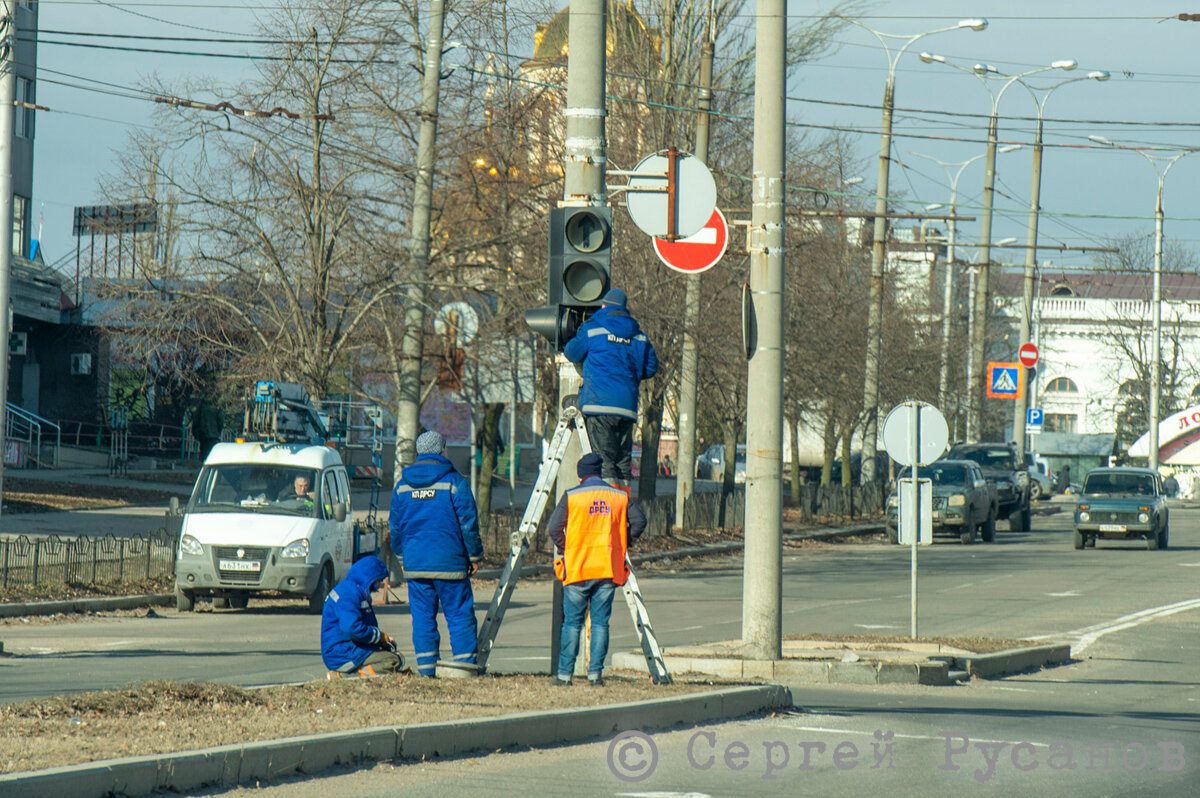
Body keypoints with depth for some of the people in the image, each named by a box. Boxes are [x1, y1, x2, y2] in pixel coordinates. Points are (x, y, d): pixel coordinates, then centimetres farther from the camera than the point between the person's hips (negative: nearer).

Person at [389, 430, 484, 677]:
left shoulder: (403, 484, 9)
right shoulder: (454, 481, -5)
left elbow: (395, 525, 15)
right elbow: (468, 524, -6)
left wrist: (402, 556, 23)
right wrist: (474, 555, 3)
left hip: (415, 562, 4)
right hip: (449, 561, -4)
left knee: (422, 615, 7)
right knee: (459, 614, 1)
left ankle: (426, 668, 4)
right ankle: (465, 664, -3)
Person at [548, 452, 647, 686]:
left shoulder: (571, 496, -2)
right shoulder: (620, 497, 6)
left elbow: (554, 528, -7)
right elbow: (639, 522, 1)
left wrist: (564, 550, 9)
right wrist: (620, 545, 11)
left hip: (577, 570, -2)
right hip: (608, 570, 2)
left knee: (572, 622, 5)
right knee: (600, 622, 7)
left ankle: (564, 673, 3)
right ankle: (595, 673, 1)